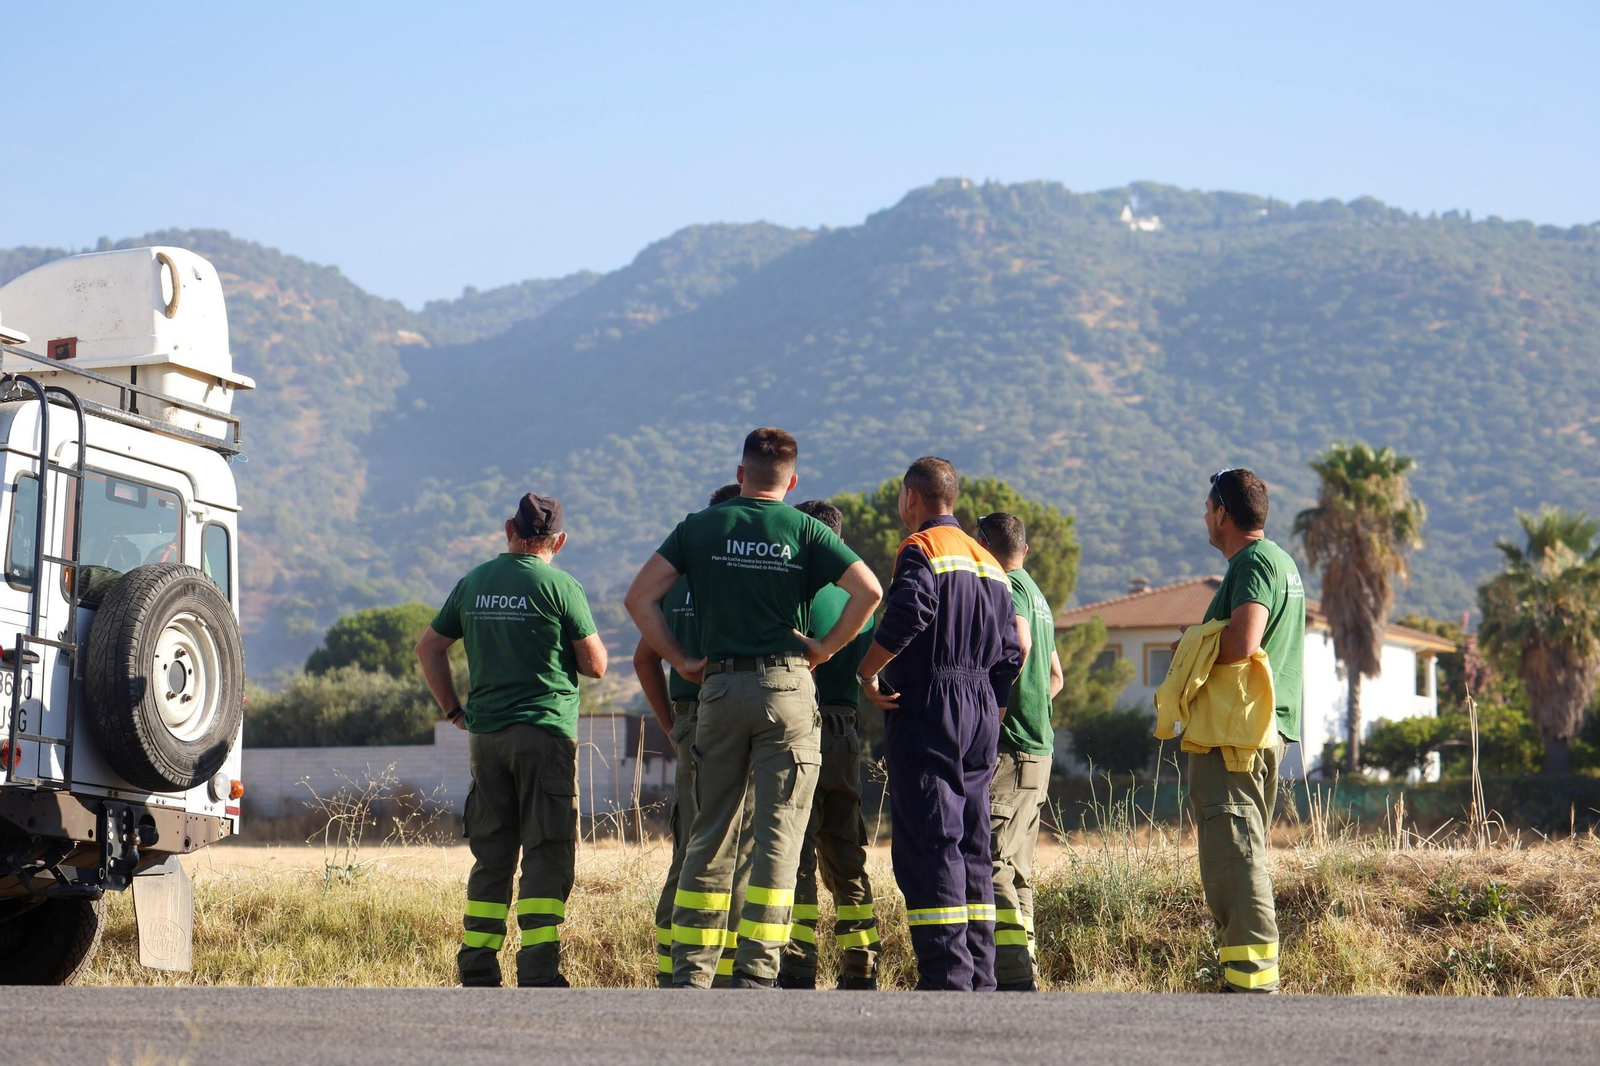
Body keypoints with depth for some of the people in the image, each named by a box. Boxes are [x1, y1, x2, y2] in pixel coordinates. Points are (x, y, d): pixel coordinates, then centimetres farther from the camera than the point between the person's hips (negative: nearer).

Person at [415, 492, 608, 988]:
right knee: (547, 855, -3)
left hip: (485, 735, 5)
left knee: (490, 857, 11)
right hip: (545, 732, -5)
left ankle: (477, 974, 9)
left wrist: (454, 710, 19)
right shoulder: (560, 586, -6)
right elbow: (596, 664, -4)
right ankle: (538, 974, -10)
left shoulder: (473, 584, 10)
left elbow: (429, 646, 16)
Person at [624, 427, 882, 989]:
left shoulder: (701, 527, 6)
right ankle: (755, 972, -6)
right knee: (778, 836, 0)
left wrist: (682, 661, 5)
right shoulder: (805, 530, 2)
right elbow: (868, 590, -10)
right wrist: (826, 647, 0)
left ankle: (689, 973, 9)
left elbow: (638, 596, 0)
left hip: (720, 686, 2)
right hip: (787, 688, -2)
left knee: (709, 836, 9)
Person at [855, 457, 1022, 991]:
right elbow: (1010, 651, 17)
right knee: (972, 847, 11)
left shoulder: (922, 548, -5)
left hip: (929, 707, -8)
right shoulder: (988, 563, 20)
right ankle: (980, 977, 10)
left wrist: (868, 670, -16)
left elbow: (911, 609, -25)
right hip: (981, 712, 8)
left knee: (929, 846, -9)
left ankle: (946, 977, -14)